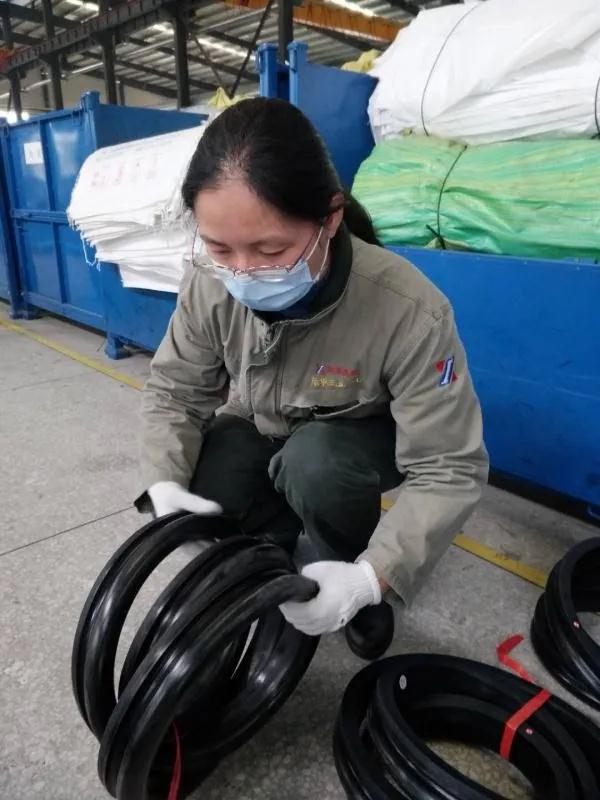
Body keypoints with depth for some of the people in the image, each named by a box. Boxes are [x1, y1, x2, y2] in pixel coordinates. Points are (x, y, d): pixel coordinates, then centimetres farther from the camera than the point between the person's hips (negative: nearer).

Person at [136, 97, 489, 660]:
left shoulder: (409, 311, -35)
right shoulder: (211, 284, -24)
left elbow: (450, 472, -30)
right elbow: (172, 391, -10)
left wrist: (371, 576, -42)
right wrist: (165, 484, -28)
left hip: (359, 439, -2)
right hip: (260, 428, 3)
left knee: (312, 462, -36)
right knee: (203, 509, -23)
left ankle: (351, 581, -5)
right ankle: (280, 547, 11)